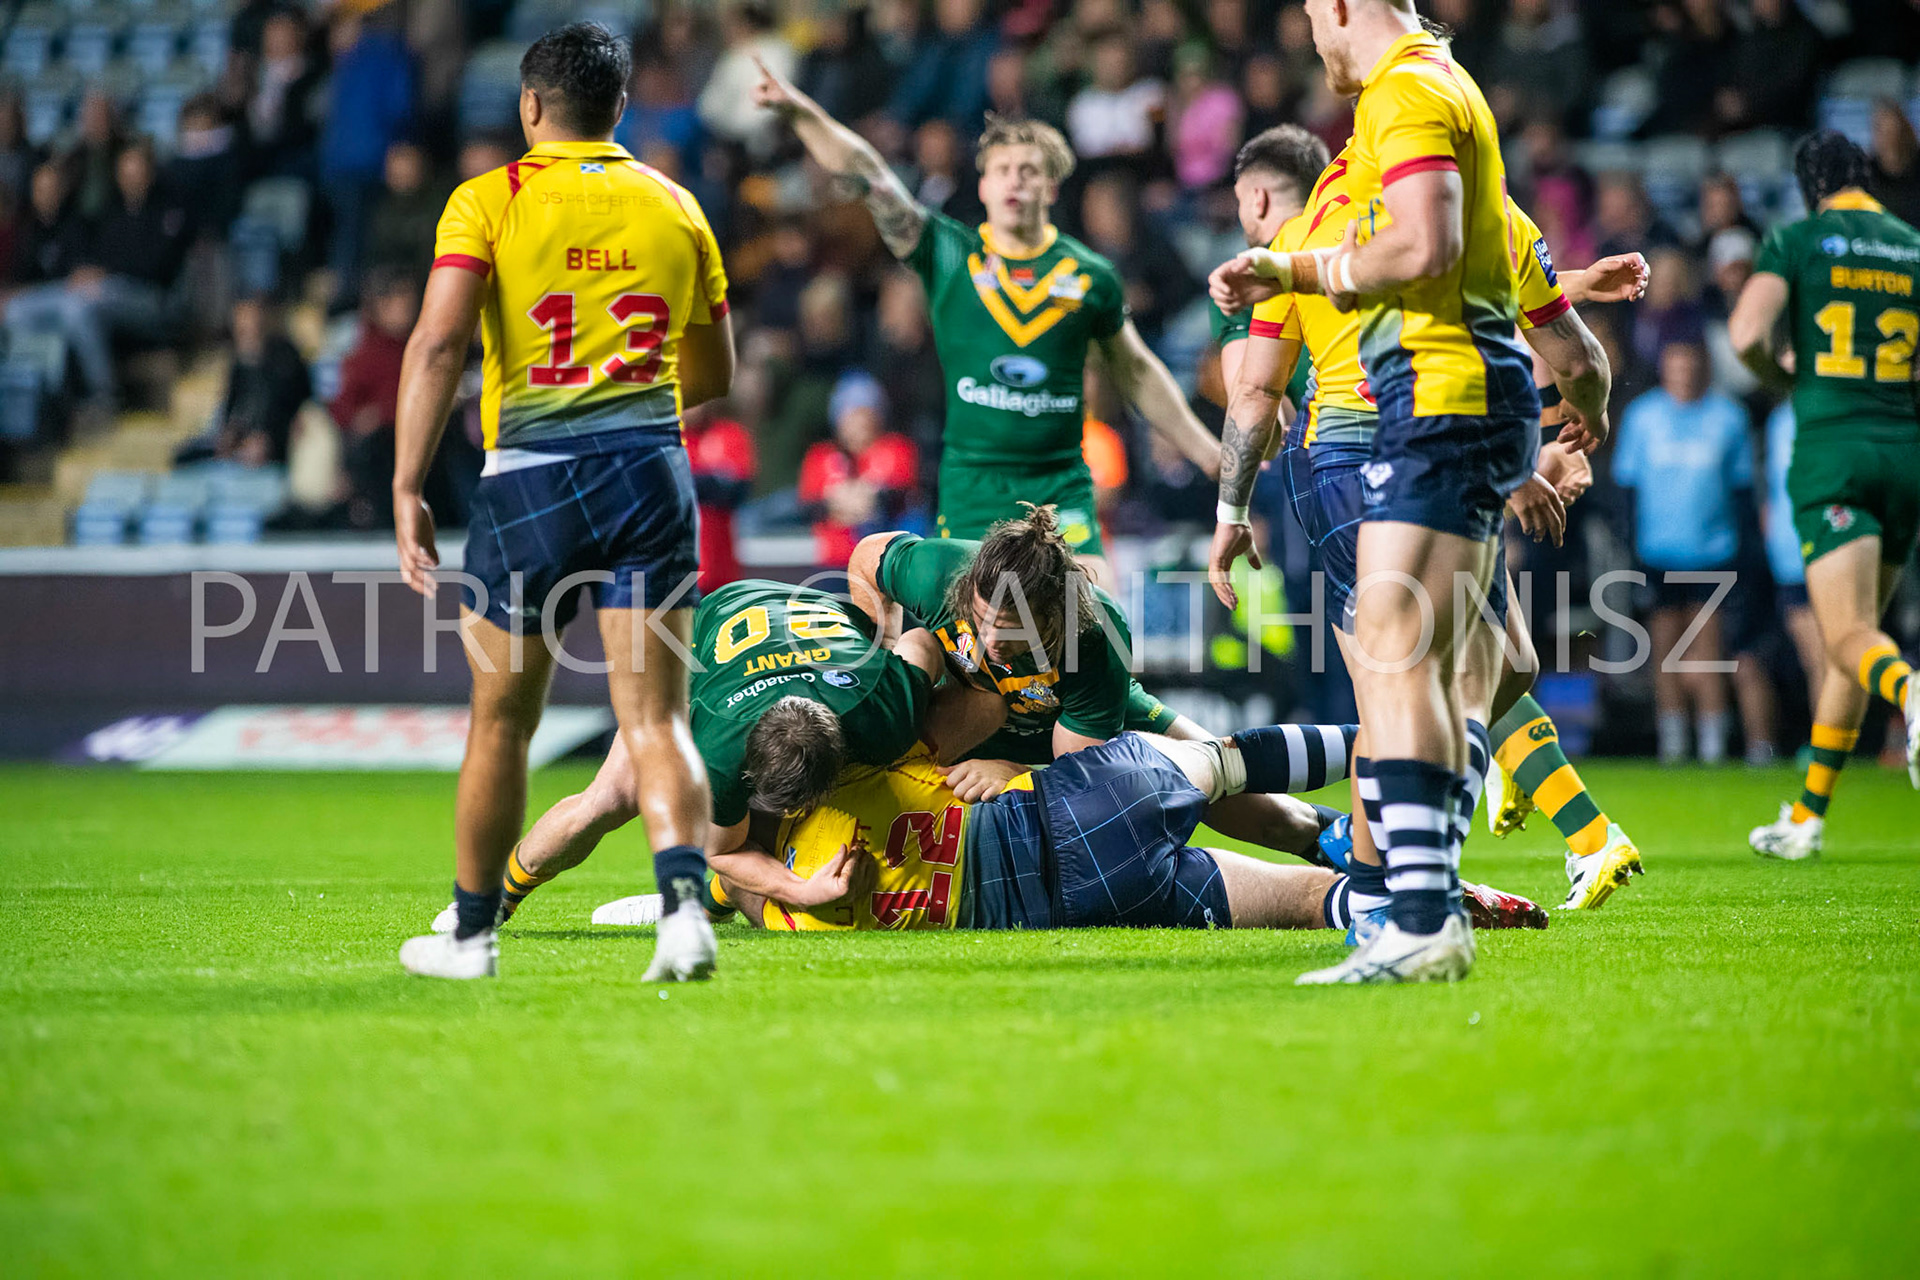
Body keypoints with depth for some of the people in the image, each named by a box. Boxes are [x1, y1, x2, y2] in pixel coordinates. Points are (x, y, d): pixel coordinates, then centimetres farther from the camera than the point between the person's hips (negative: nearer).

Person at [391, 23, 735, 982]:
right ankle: (685, 905, -24)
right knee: (657, 718, -2)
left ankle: (472, 932, 25)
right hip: (650, 471, 2)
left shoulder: (489, 201, 0)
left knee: (501, 721, 13)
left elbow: (438, 342, -13)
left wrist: (407, 489, -11)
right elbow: (714, 375, 19)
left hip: (531, 478, -2)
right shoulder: (673, 207, 12)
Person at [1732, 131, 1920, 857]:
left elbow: (1746, 336, -11)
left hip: (1830, 444, -4)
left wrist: (1784, 378, 9)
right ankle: (1808, 816, 19)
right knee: (1853, 635, 14)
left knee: (1849, 635, -13)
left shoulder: (1797, 240, 2)